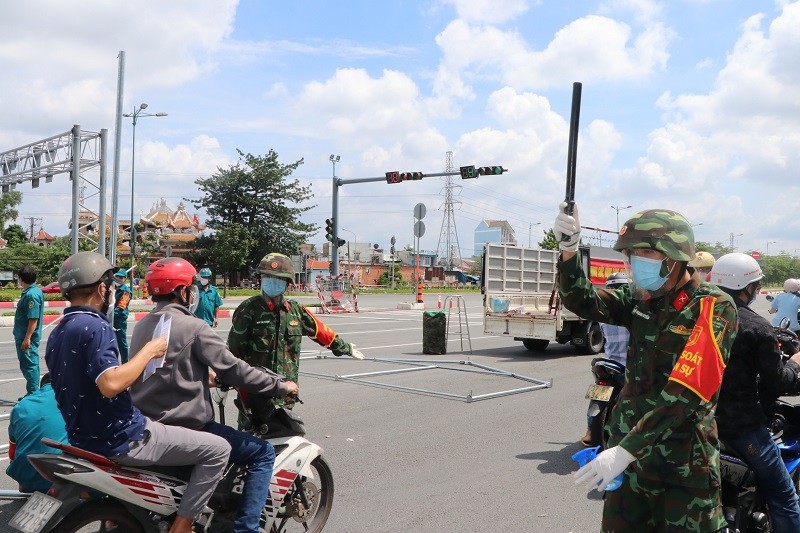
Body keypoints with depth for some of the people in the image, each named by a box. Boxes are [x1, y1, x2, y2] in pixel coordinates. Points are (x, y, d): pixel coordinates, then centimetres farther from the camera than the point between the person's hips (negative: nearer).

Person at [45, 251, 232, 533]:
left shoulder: (57, 333, 10)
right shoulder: (95, 327, -20)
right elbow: (111, 383, -33)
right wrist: (149, 351, -21)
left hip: (83, 437, 10)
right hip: (121, 440, -10)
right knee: (217, 449, -7)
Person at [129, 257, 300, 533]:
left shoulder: (141, 326, 10)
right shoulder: (193, 327, -15)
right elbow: (232, 369, -15)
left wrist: (204, 378, 32)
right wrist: (281, 386, -5)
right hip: (184, 428, -9)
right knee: (263, 452, -1)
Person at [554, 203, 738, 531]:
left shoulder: (714, 309, -15)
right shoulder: (641, 300, 5)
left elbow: (684, 394, -23)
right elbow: (582, 301, -6)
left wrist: (625, 451, -28)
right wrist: (569, 249, -23)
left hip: (682, 464, -5)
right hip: (627, 448, 6)